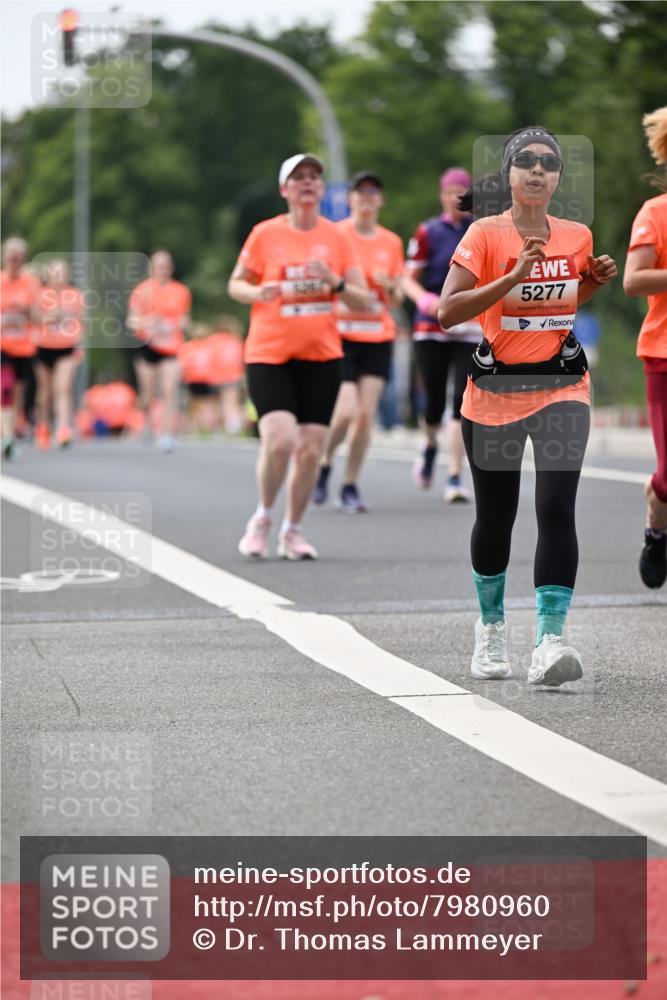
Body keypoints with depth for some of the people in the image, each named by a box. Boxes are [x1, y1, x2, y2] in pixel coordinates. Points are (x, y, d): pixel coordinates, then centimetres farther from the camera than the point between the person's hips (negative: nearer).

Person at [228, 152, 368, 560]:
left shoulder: (337, 238, 4)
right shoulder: (265, 234, -1)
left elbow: (363, 300, 4)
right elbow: (235, 284, 9)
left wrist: (335, 283, -15)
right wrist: (258, 293, -13)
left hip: (322, 356, 2)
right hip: (269, 354, -2)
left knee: (311, 450, -2)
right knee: (280, 439, -19)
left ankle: (293, 530, 17)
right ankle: (263, 517, 6)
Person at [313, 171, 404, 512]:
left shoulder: (392, 243, 9)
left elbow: (395, 303, 14)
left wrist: (390, 287, -7)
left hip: (378, 337, 3)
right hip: (341, 335, -3)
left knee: (366, 415, -4)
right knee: (345, 412, -15)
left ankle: (350, 486, 9)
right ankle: (324, 463, 15)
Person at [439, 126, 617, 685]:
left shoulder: (577, 237, 4)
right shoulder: (485, 235, -8)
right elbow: (447, 312, -17)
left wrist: (597, 280, 3)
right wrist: (514, 275, -25)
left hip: (562, 387, 2)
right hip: (495, 388, -1)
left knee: (556, 509, -15)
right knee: (495, 516, 9)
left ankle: (551, 640, -18)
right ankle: (492, 625, 33)